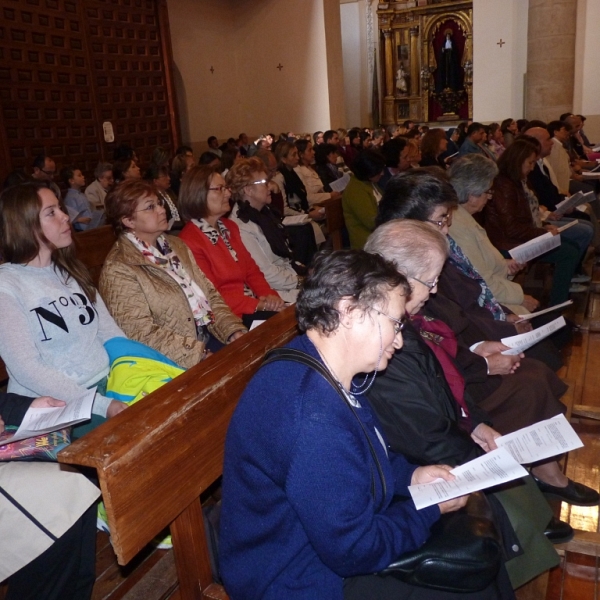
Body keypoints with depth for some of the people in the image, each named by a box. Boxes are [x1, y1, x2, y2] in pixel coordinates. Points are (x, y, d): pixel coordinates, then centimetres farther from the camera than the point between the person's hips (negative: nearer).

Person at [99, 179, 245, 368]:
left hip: (212, 336, 7)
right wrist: (201, 354, -22)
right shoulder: (120, 269, -10)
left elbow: (209, 294, 11)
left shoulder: (175, 245, 13)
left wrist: (234, 330, -5)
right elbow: (142, 333, -16)